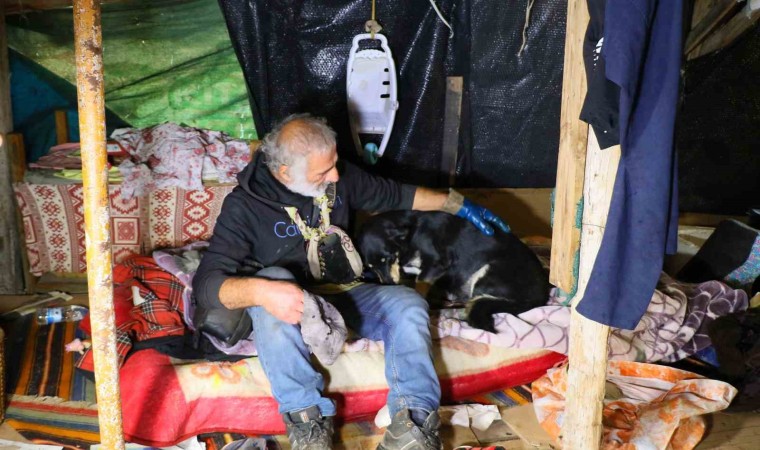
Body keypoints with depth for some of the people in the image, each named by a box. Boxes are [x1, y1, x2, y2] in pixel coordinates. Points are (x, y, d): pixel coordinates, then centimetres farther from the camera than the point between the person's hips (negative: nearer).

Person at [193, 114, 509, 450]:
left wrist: (459, 205, 13)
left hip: (344, 291, 4)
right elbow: (206, 283, -25)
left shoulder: (339, 176, -3)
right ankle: (305, 416, -34)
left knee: (407, 305, -23)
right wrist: (261, 291, -45)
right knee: (273, 278, -38)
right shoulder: (244, 206, -17)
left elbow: (395, 194, 14)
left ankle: (412, 422, -34)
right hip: (290, 307, -4)